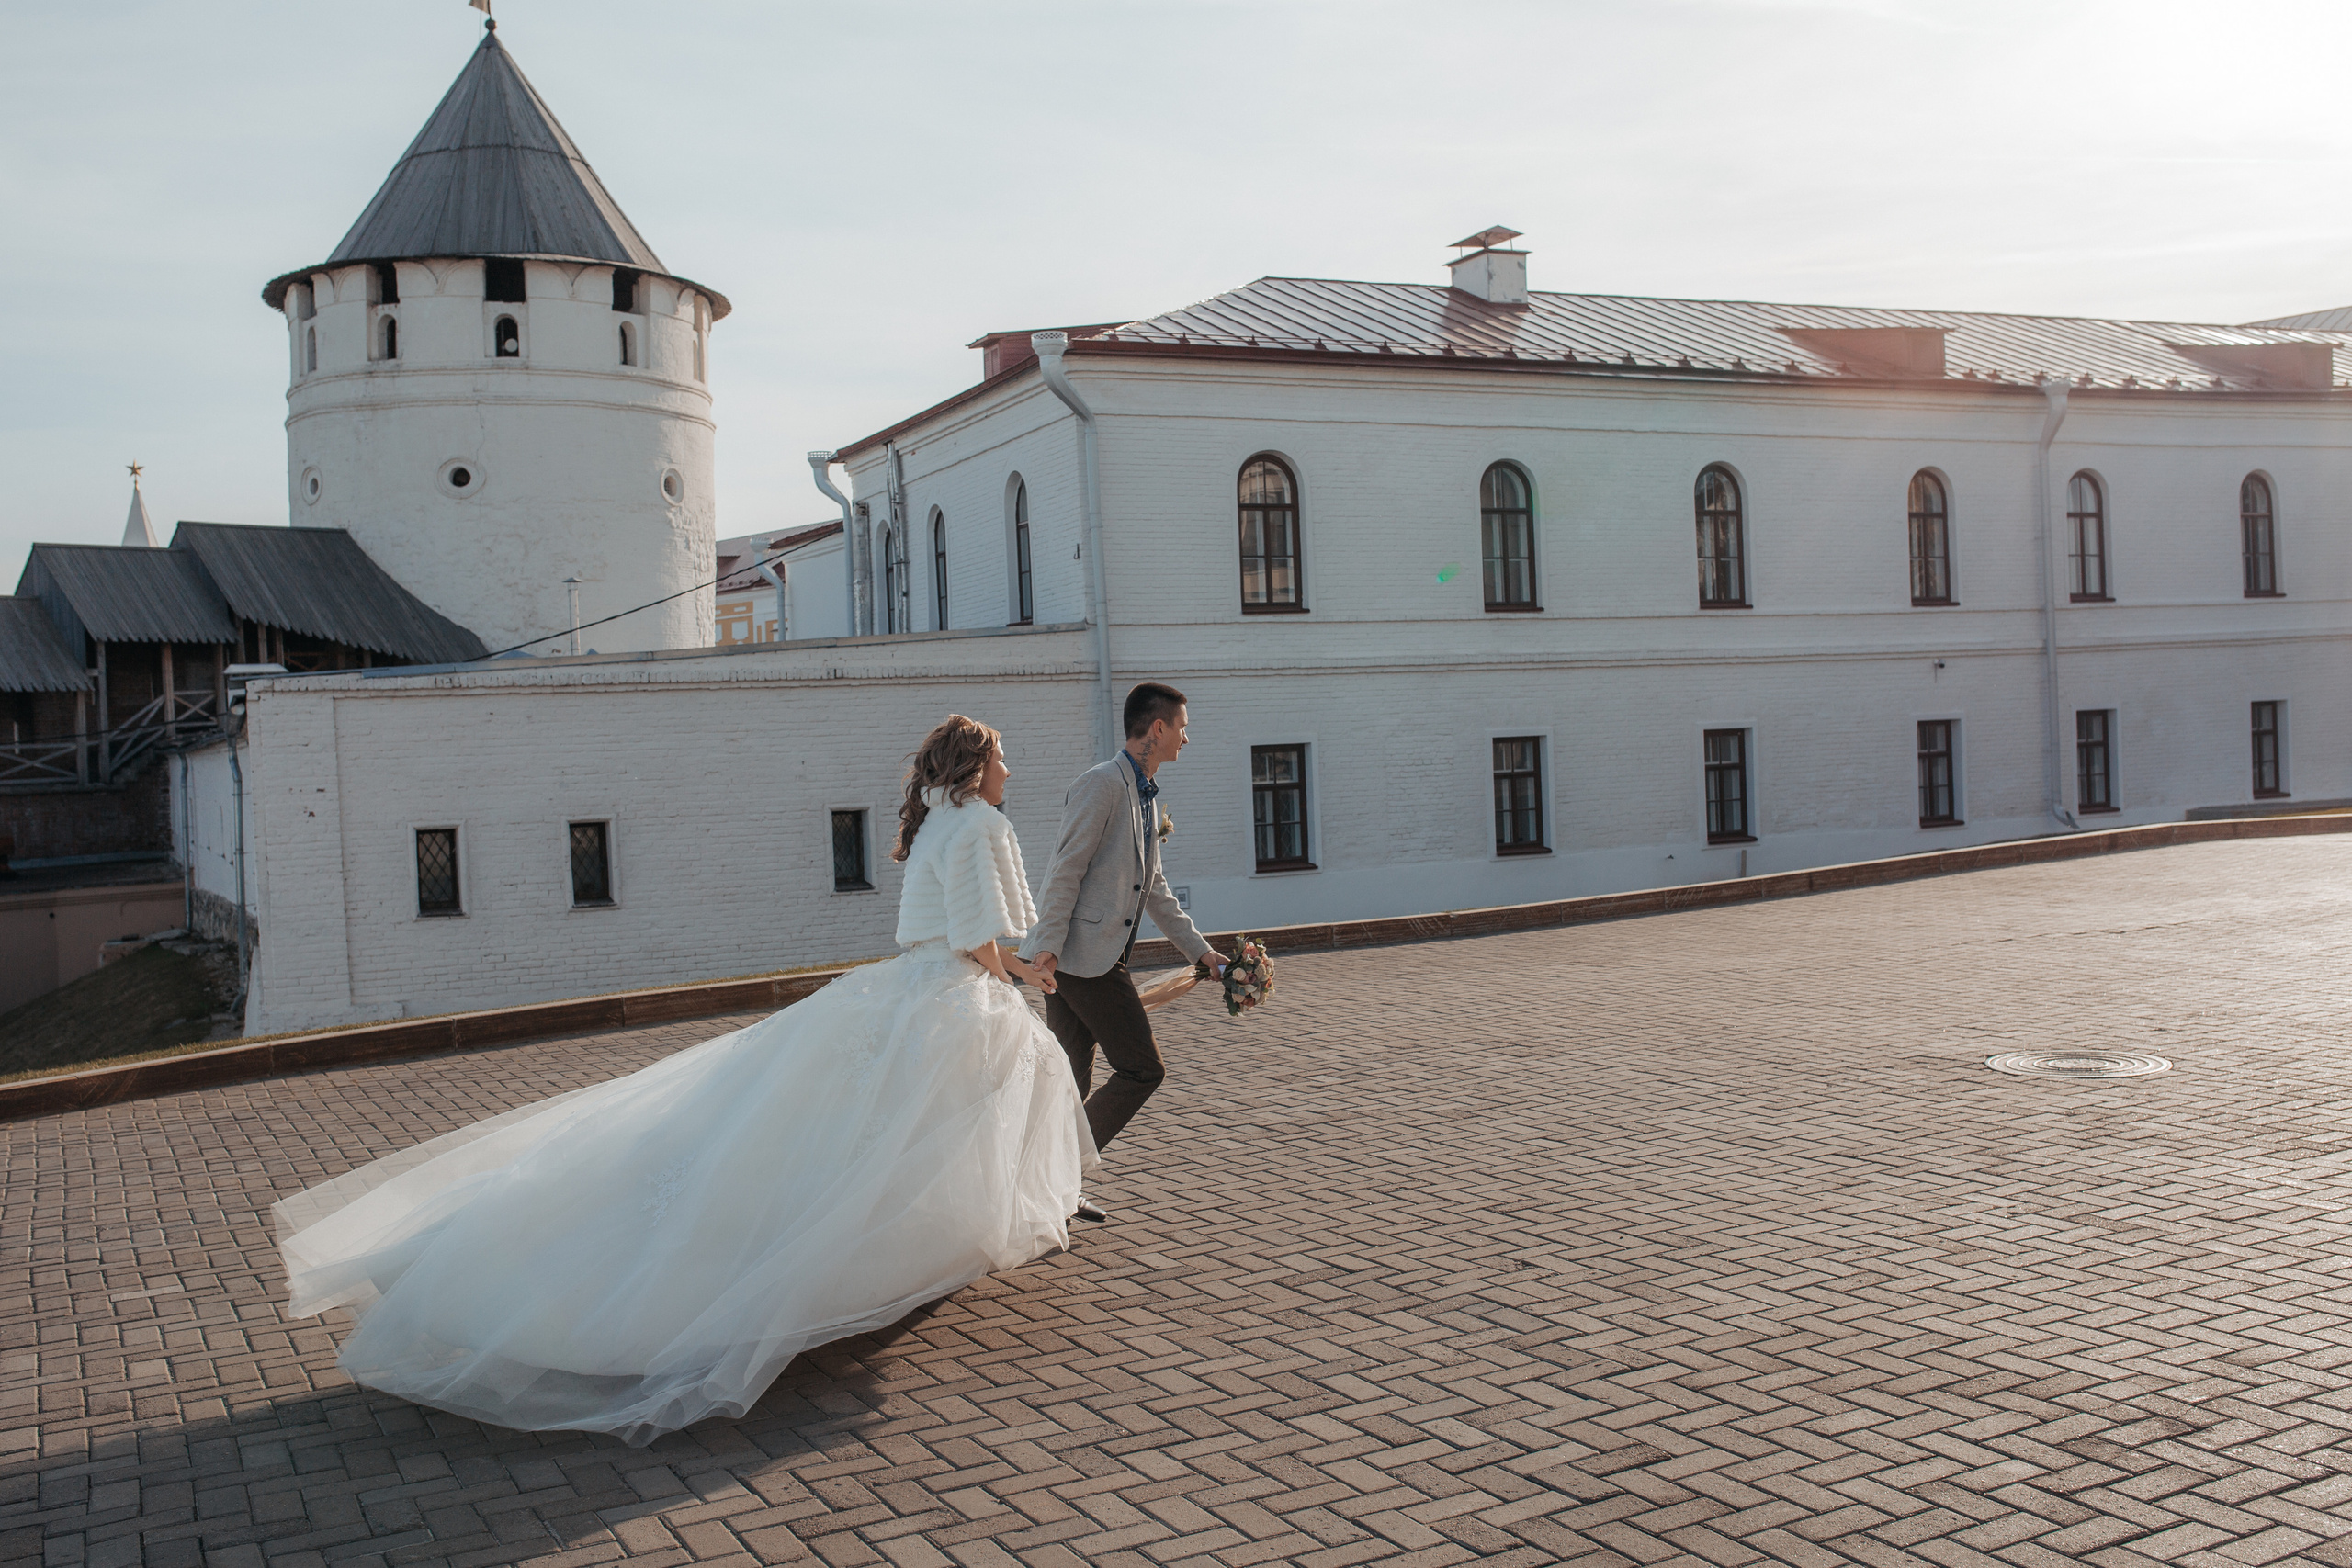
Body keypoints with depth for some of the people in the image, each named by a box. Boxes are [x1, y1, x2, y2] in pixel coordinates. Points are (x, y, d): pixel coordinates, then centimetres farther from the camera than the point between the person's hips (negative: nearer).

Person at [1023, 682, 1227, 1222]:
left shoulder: (1147, 796, 19)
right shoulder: (1102, 784, -11)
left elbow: (1154, 889, 24)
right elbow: (1066, 870, -16)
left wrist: (1201, 950, 21)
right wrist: (1048, 945, -21)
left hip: (1101, 956, 9)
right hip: (1082, 954, -9)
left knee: (1071, 1081, 12)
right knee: (1142, 1070, -6)